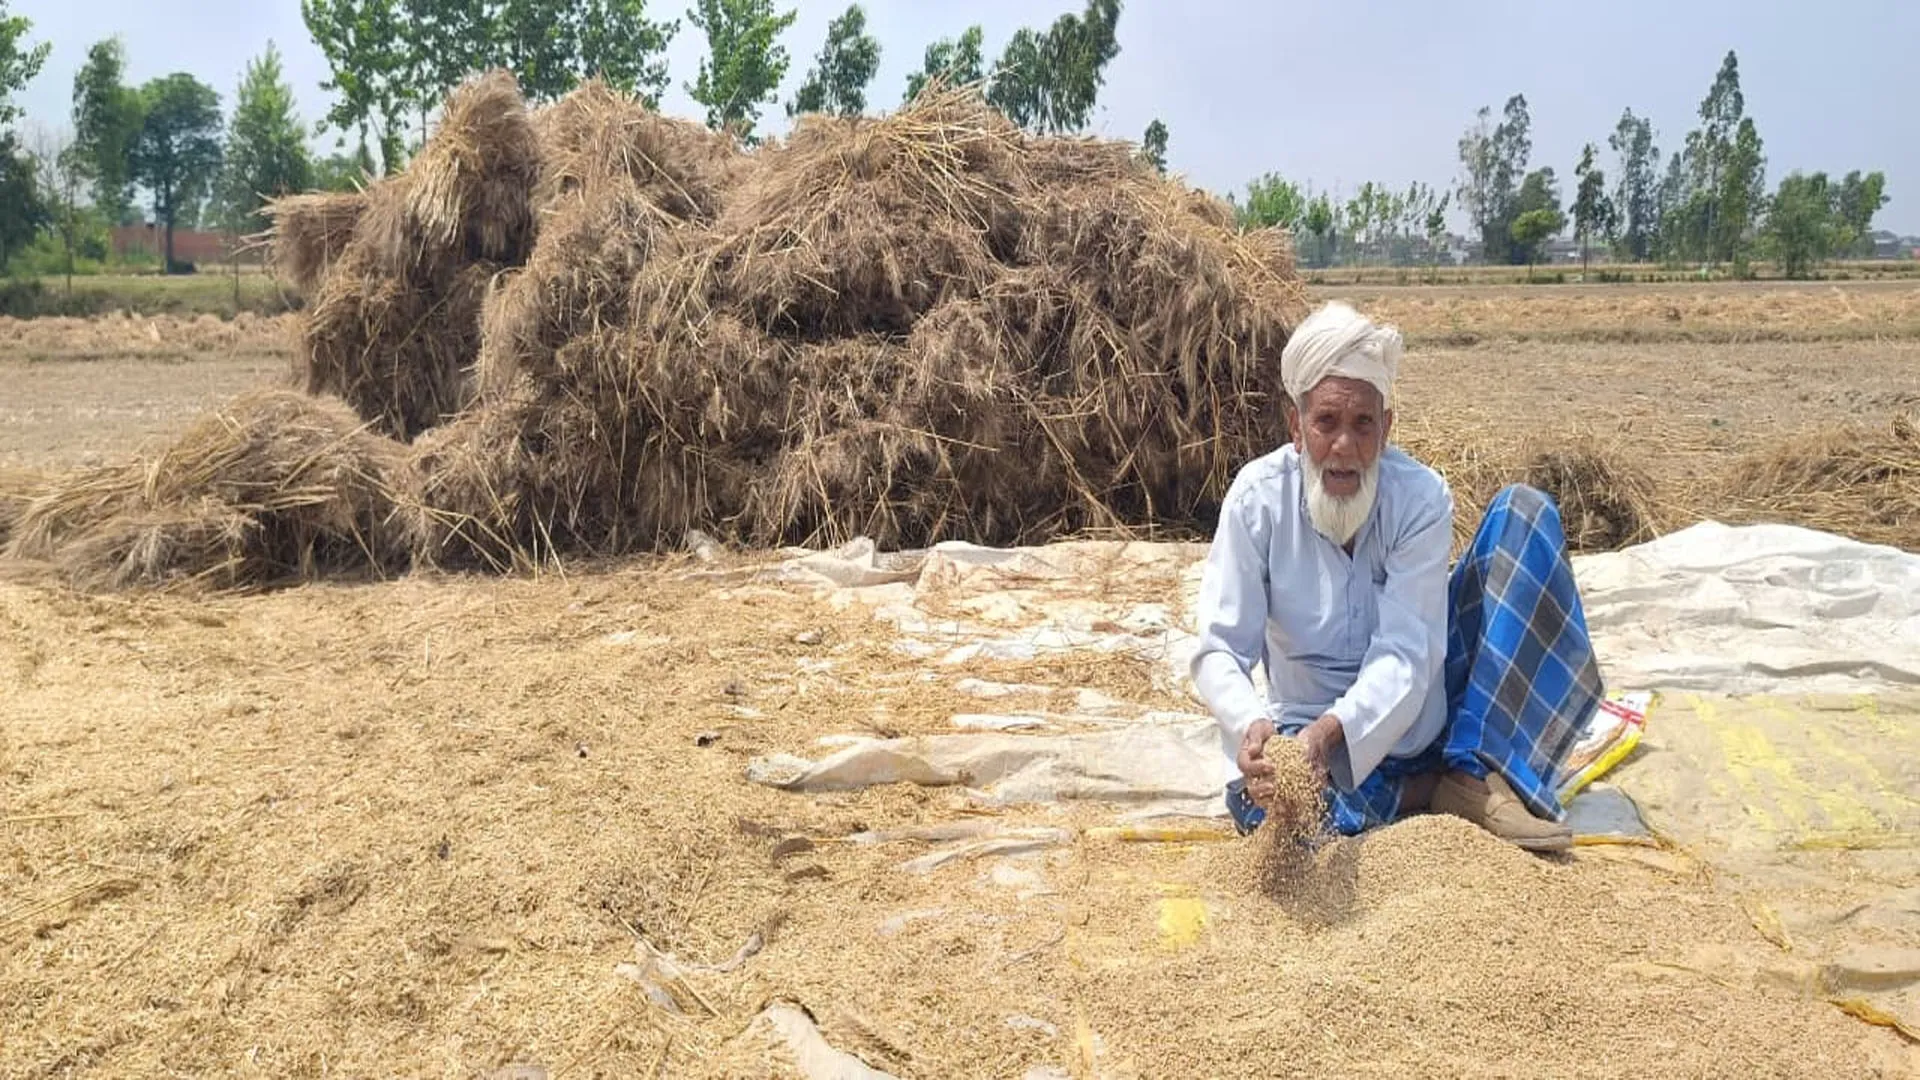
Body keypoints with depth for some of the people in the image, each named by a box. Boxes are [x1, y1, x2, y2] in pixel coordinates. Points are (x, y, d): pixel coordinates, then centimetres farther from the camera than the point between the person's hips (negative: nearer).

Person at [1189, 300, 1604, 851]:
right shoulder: (1258, 498, -16)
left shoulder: (1421, 497, -16)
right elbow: (1220, 650, -20)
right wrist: (1250, 724, -43)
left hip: (1417, 714, 2)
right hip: (1317, 731, -1)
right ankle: (1438, 789, -11)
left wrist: (1331, 731, -44)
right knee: (1260, 803, -38)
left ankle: (1476, 775, -20)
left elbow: (1405, 659, -24)